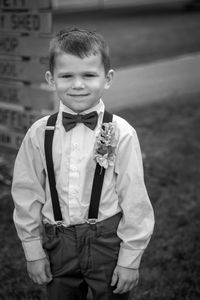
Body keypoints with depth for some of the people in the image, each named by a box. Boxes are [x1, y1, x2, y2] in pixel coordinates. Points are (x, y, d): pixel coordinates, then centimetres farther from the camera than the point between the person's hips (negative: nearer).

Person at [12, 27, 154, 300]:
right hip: (58, 244, 2)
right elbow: (26, 194, 1)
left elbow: (135, 199, -9)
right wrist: (33, 251, 3)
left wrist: (130, 259, -6)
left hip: (108, 241, -2)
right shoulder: (39, 134, -6)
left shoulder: (121, 134, -13)